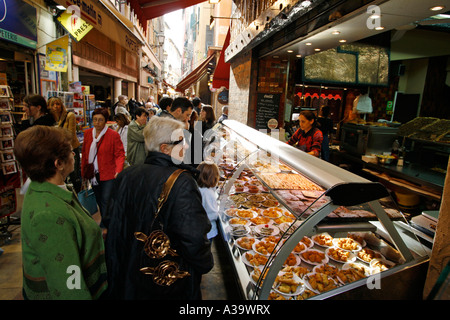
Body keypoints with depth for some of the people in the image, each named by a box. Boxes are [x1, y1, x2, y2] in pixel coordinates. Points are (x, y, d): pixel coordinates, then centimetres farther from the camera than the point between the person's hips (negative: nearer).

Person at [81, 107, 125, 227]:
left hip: (108, 175, -5)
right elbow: (84, 153, 13)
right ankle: (106, 223, 31)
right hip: (93, 174, 6)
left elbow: (120, 154, -10)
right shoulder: (88, 133, 7)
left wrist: (118, 171, -24)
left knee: (106, 201, -8)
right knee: (99, 201, 15)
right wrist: (83, 172, 11)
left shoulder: (113, 135, -9)